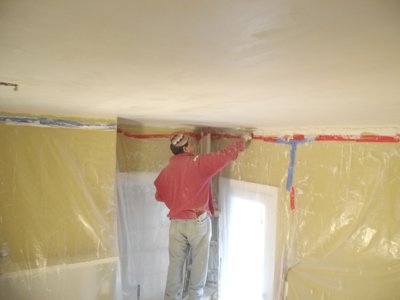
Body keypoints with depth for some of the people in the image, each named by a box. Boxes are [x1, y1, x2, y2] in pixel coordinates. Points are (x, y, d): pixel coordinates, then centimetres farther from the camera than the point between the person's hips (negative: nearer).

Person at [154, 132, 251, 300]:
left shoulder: (167, 170, 4)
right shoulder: (199, 163, -10)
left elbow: (159, 195, 16)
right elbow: (224, 155, -11)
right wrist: (242, 141, 3)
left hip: (176, 222, 4)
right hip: (198, 221, -4)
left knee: (175, 264, 14)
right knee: (199, 263, 13)